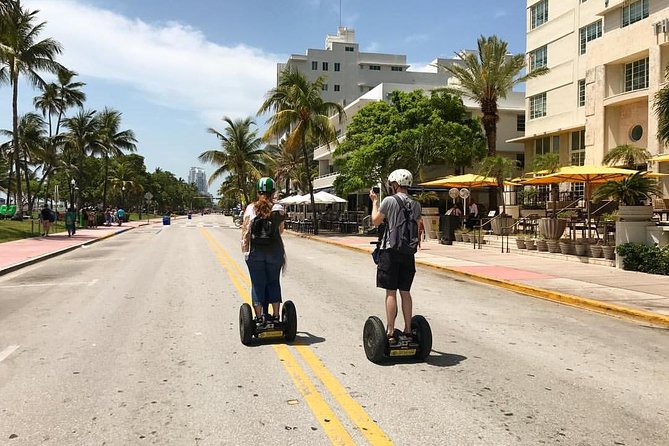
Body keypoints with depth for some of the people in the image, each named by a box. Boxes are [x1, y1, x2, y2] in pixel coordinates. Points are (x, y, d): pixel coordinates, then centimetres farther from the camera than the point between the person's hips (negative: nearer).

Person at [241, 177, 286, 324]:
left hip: (256, 252, 0)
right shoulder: (279, 208, -3)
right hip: (275, 251, 1)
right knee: (273, 283, 14)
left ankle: (259, 317, 11)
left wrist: (245, 251, 0)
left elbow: (245, 231, -5)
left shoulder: (251, 208, -3)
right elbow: (281, 230, 3)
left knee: (257, 284, 8)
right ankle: (275, 315, 17)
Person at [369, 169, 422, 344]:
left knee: (391, 292, -2)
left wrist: (375, 201, 12)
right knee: (405, 292, 12)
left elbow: (375, 221, 1)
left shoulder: (389, 201, -9)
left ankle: (391, 332, 0)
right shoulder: (416, 205, 7)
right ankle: (408, 331, 16)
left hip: (391, 251, -5)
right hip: (408, 252, 5)